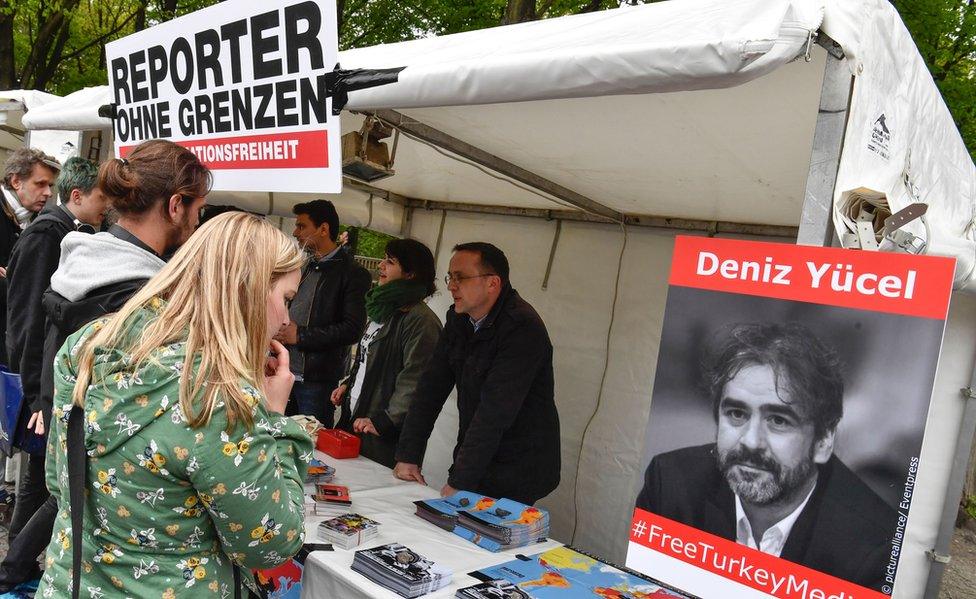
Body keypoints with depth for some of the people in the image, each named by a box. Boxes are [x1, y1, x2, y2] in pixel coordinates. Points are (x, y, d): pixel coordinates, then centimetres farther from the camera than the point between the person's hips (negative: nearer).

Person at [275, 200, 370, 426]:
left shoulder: (352, 274, -9)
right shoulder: (306, 267, 16)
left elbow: (353, 329, -16)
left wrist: (300, 335, -14)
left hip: (318, 380, -7)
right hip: (286, 373, 7)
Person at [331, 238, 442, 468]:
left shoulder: (421, 321, -18)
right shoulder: (383, 310, 14)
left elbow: (413, 382, -22)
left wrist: (384, 422, -22)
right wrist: (348, 384, 15)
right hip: (353, 420, 9)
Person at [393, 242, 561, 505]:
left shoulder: (523, 328, -22)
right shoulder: (458, 319, 4)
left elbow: (495, 413, -26)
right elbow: (431, 387, 3)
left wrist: (459, 483, -25)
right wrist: (408, 457, -3)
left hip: (517, 472, -7)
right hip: (472, 459, 7)